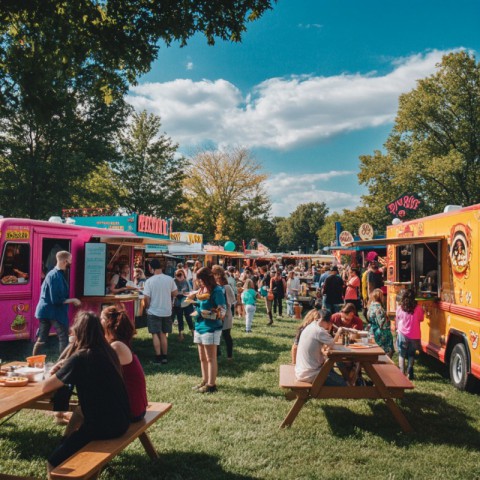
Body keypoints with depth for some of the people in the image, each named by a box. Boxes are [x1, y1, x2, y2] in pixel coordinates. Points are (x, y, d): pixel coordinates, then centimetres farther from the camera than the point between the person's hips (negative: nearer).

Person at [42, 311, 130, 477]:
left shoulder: (80, 358, -17)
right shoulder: (107, 351, 4)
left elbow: (45, 388, -10)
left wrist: (57, 374, 9)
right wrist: (67, 366, 9)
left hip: (103, 426, -8)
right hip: (121, 420, 8)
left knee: (54, 462, 5)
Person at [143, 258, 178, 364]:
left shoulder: (149, 281, -13)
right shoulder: (169, 279, -5)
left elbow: (146, 297, -14)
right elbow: (175, 293, 3)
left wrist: (147, 307, 4)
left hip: (154, 312, -3)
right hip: (167, 311, 3)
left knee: (155, 335, 6)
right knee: (163, 334, 15)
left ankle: (158, 357, 6)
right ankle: (164, 356, 18)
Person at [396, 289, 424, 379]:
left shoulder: (400, 308, -7)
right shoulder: (418, 308, -9)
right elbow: (421, 319, 7)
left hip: (402, 334, 0)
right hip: (414, 335, 0)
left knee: (402, 354, 10)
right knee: (411, 355, 17)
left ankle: (401, 374, 5)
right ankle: (410, 373, 10)